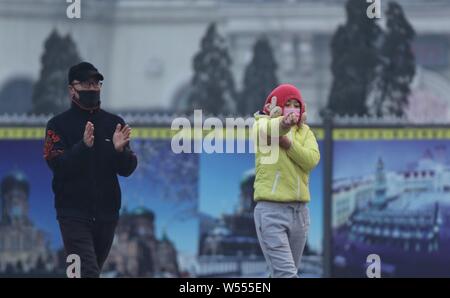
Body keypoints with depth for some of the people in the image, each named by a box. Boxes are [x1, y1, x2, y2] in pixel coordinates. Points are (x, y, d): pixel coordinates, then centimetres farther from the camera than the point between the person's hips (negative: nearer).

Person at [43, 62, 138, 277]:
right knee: (88, 273, -15)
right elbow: (57, 165, -12)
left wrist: (119, 149, -17)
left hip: (107, 212, 4)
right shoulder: (58, 125, 1)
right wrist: (84, 146, -27)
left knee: (92, 270, 15)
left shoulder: (114, 123, 9)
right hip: (73, 213, -4)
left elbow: (127, 170, 4)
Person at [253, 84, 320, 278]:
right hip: (271, 210, -5)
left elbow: (312, 159, -5)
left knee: (288, 271, 10)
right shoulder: (263, 124, 0)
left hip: (300, 211, 5)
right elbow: (270, 129, -26)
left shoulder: (304, 132, 13)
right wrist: (284, 123, -49)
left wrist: (288, 143, -18)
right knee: (286, 273, -17)